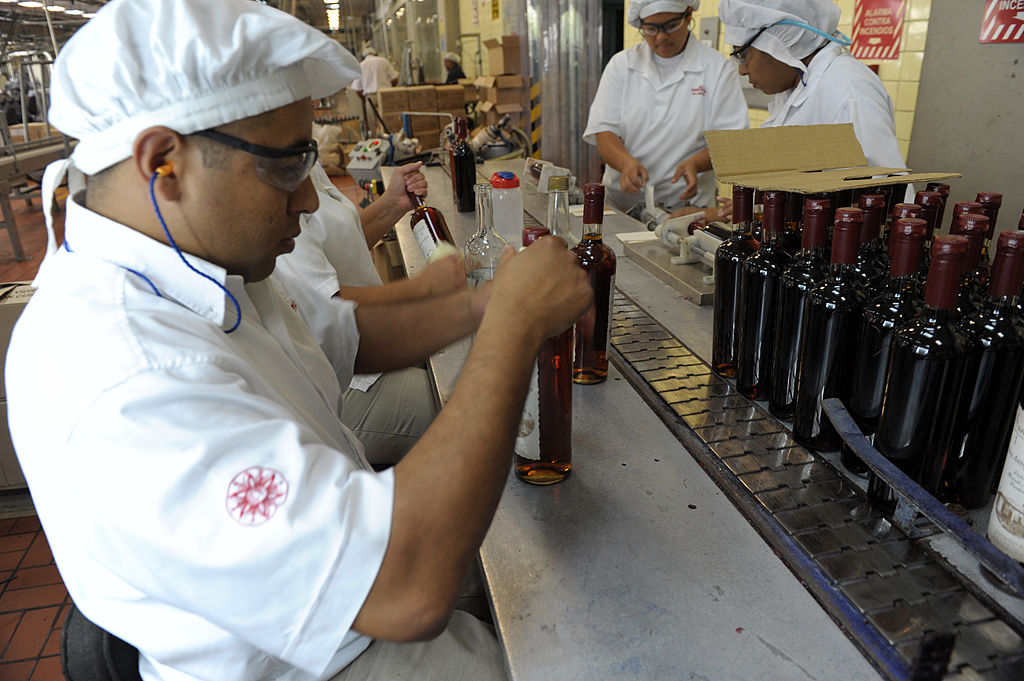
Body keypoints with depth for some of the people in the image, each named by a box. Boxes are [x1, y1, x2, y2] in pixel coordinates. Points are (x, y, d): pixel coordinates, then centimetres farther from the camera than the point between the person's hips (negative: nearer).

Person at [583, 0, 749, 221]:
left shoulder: (717, 68, 5)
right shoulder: (621, 64, 10)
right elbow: (603, 132, 2)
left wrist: (695, 163, -21)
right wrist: (626, 162, -19)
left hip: (686, 205, -1)